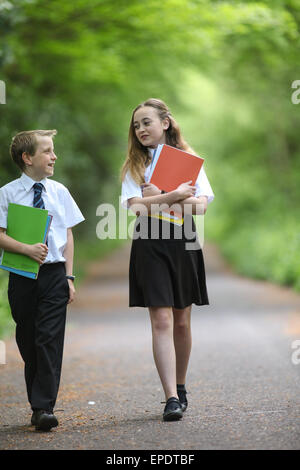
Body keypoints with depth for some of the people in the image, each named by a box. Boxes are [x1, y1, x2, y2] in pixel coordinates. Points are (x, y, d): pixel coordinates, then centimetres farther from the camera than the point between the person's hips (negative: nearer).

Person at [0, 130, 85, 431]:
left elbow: (68, 237, 10)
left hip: (54, 273, 1)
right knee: (28, 342, 6)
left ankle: (44, 407, -9)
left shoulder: (59, 192, 7)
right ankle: (38, 404, 18)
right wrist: (27, 249, -20)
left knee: (49, 340, -8)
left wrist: (69, 276, 5)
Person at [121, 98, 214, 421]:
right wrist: (174, 196, -20)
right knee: (161, 321, -10)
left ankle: (180, 387, 28)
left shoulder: (188, 160, 8)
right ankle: (171, 399, -14)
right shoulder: (134, 165, 7)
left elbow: (201, 205, -5)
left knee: (181, 322, 9)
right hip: (150, 244, -1)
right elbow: (136, 206, -10)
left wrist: (157, 197, -17)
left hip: (183, 242, 2)